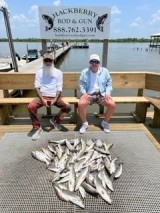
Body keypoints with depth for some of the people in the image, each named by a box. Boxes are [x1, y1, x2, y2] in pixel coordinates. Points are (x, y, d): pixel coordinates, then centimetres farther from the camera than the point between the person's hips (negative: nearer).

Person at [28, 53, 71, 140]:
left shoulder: (58, 72, 6)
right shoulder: (39, 72, 8)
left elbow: (59, 88, -1)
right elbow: (37, 87, -1)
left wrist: (55, 100, -17)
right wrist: (42, 99, -17)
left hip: (55, 97, 0)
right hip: (42, 96, 0)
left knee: (68, 107, -23)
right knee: (30, 107, -27)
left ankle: (55, 120, 6)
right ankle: (37, 128, -6)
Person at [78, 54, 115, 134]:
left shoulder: (105, 71, 11)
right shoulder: (84, 72, 9)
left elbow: (109, 83, 9)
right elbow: (81, 84, 6)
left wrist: (107, 93, -7)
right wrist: (84, 93, -12)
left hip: (101, 94, 1)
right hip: (89, 94, -1)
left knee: (112, 105, -25)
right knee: (81, 104, -32)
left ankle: (105, 122, 3)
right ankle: (84, 123, -5)